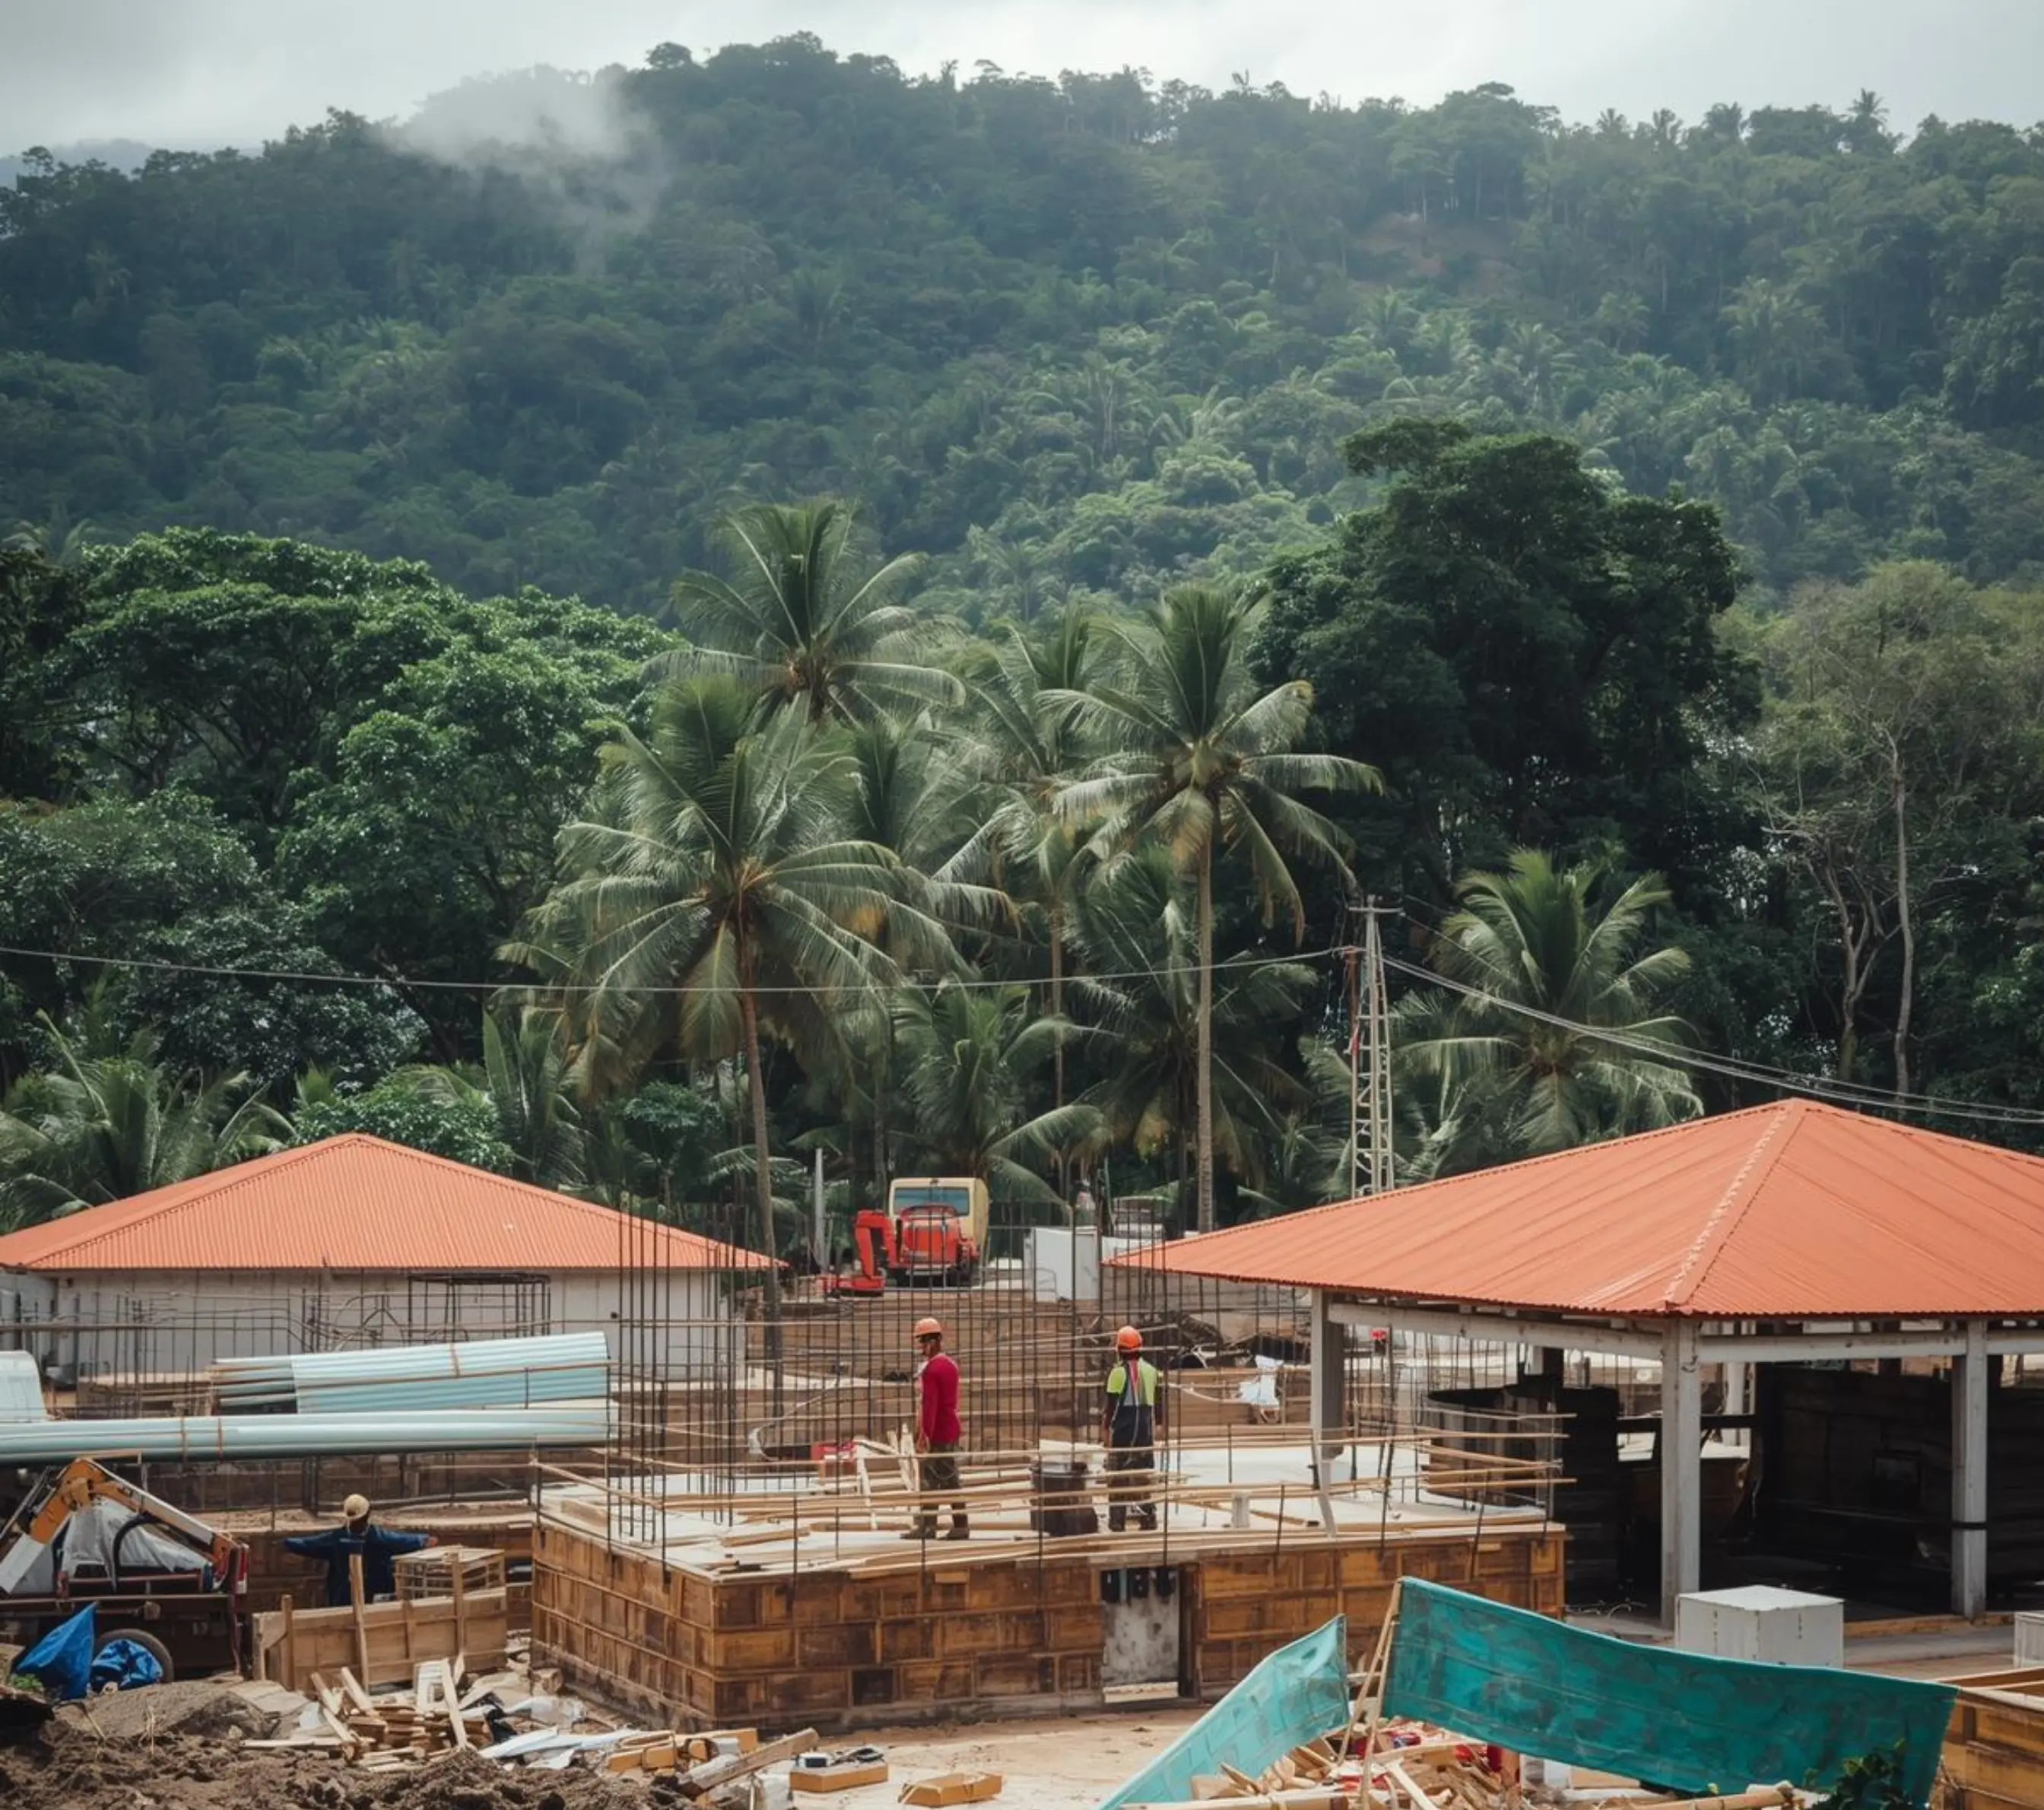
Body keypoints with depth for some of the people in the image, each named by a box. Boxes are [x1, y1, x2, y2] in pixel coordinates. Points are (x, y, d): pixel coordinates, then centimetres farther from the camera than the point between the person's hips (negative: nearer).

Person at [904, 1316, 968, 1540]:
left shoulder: (931, 1369, -16)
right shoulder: (950, 1365, 13)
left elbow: (929, 1404, -21)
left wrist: (924, 1434, -20)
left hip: (935, 1434, -9)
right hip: (952, 1431, 9)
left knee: (929, 1481, -3)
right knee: (951, 1479, 11)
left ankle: (926, 1527, -1)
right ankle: (960, 1526, 11)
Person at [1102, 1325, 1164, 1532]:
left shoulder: (1118, 1372, -10)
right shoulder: (1151, 1370, 5)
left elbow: (1111, 1403, -9)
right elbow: (1159, 1400, 10)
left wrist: (1105, 1428, -2)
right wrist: (1159, 1424, 20)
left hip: (1122, 1429, -4)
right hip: (1145, 1428, 4)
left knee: (1117, 1475, 3)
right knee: (1145, 1473, 11)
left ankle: (1117, 1521, 2)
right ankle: (1148, 1518, 13)